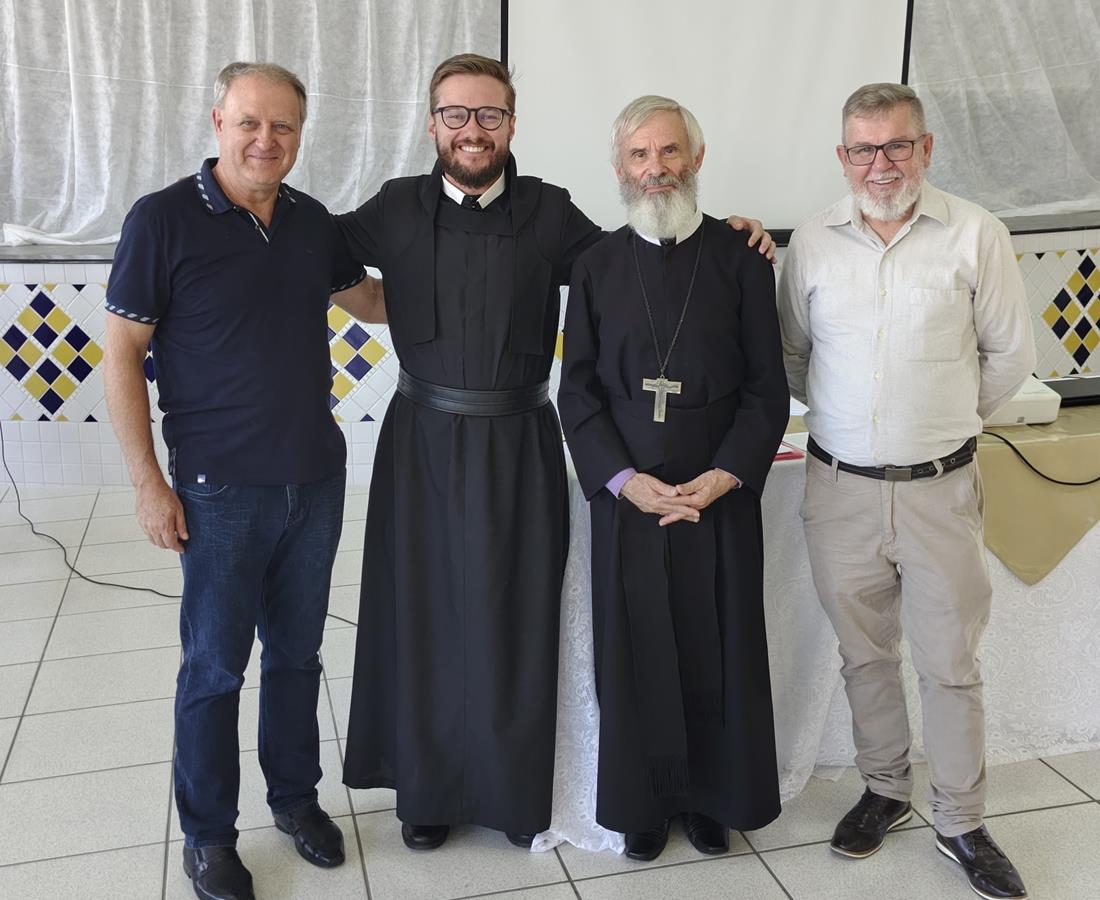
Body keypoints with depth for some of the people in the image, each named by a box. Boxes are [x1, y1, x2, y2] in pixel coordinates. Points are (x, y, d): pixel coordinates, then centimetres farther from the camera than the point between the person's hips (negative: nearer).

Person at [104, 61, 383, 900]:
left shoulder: (312, 221, 4)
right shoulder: (164, 218, -10)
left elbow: (372, 300, 20)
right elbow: (122, 352, -8)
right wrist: (148, 482, -11)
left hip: (316, 480, 5)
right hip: (222, 491, -4)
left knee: (297, 651, 17)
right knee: (215, 666, 8)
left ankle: (295, 796, 36)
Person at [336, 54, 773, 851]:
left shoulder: (549, 212, -2)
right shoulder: (398, 208, 0)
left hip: (520, 446, 0)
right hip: (424, 442, 1)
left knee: (516, 620, 9)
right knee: (424, 617, 11)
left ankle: (518, 791, 30)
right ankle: (430, 787, 31)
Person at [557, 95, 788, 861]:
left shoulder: (740, 258, 0)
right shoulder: (597, 265, 4)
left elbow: (768, 388, 0)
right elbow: (577, 390, 2)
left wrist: (723, 477, -12)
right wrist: (624, 479, -11)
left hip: (720, 498, 0)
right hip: (627, 498, 1)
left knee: (718, 654, 8)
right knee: (635, 654, 7)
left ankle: (712, 797, 27)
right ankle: (645, 801, 24)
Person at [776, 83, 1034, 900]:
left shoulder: (975, 234, -5)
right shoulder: (813, 242, 2)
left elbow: (1010, 355, 2)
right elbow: (792, 355, 13)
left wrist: (946, 419, 8)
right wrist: (847, 414, 8)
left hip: (939, 488, -2)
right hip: (840, 487, 2)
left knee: (952, 664, 8)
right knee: (866, 655, 15)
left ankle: (961, 822, 25)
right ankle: (885, 793, 35)